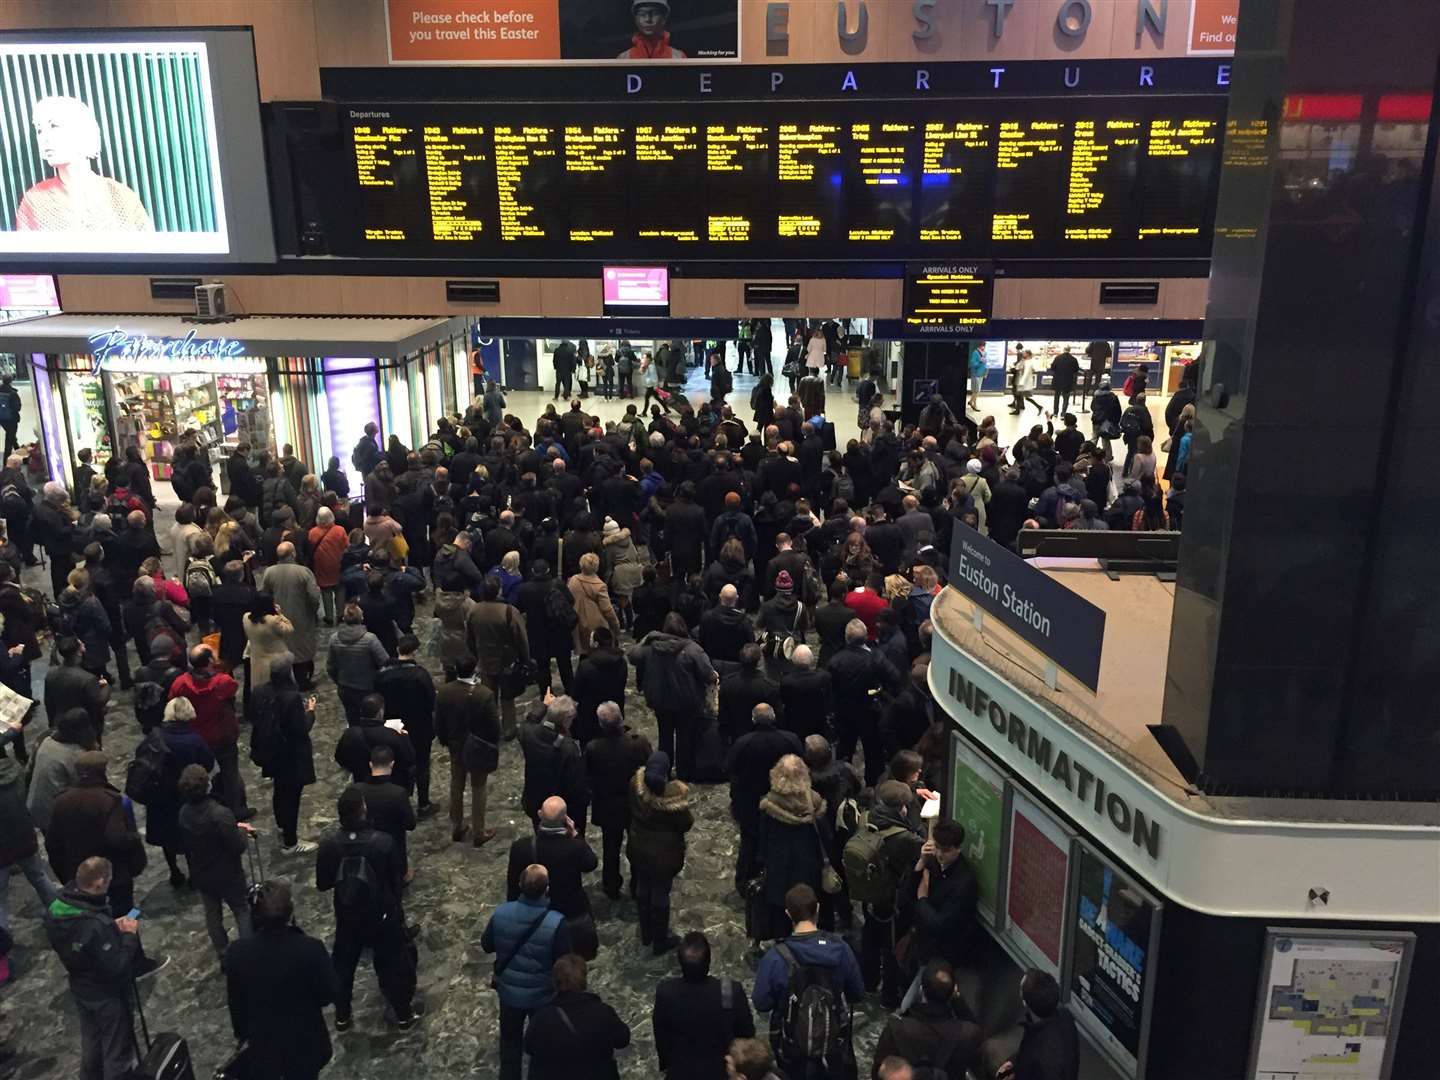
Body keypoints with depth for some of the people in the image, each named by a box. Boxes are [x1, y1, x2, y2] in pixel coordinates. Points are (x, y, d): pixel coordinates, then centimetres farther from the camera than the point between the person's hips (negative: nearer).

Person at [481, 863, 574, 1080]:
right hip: (542, 994, -2)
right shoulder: (556, 922, -30)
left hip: (509, 990, 2)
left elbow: (486, 945, -3)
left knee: (510, 1039, 26)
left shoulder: (501, 913, -21)